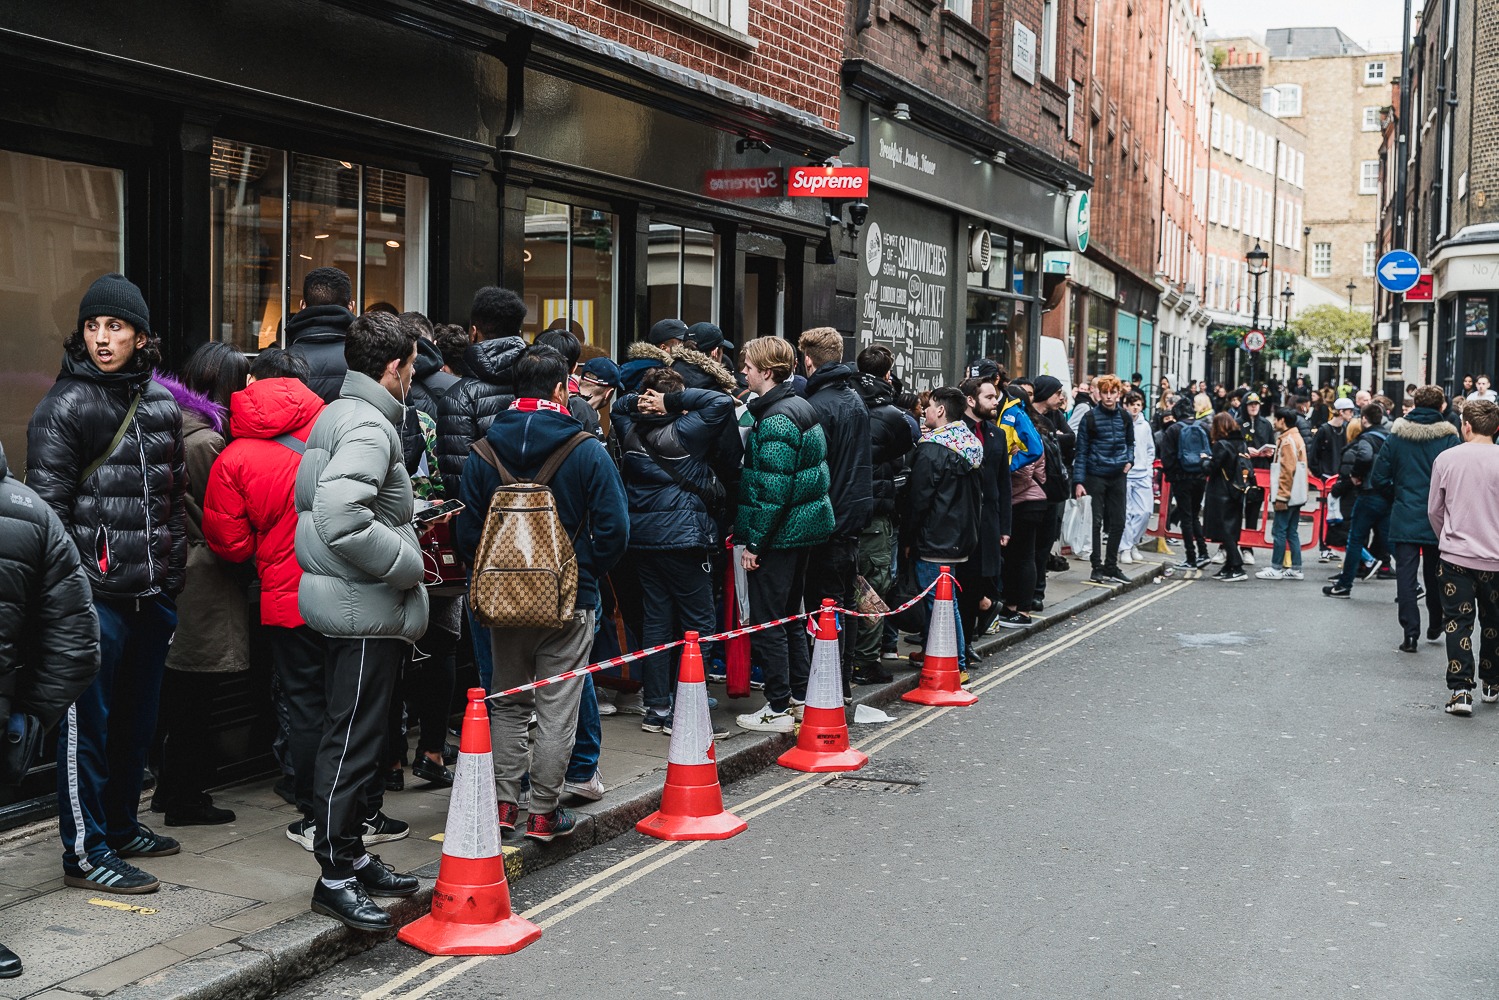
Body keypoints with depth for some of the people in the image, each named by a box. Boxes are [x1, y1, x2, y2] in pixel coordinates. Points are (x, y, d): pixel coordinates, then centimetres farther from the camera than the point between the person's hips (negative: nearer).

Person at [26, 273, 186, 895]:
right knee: (87, 723, 0)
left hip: (150, 594, 6)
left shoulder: (162, 405, 11)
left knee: (137, 720, 16)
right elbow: (48, 508, -10)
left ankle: (120, 825, 31)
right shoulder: (66, 406, -7)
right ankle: (85, 850, 8)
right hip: (96, 595, -6)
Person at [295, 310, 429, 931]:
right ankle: (336, 876, 4)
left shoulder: (335, 415, 14)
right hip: (365, 610, -11)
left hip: (356, 605, 11)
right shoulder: (368, 426, -18)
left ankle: (356, 853, 30)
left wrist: (411, 510, 20)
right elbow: (341, 519, -31)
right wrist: (407, 562, -18)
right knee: (351, 739, -4)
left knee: (357, 733, 18)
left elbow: (310, 495, 23)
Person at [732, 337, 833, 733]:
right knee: (791, 615, 18)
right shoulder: (802, 407, 11)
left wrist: (753, 541, -17)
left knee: (767, 622, -2)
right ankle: (800, 697, 26)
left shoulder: (775, 420, -19)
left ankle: (778, 709, 3)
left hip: (780, 533, -10)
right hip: (803, 529, 10)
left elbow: (772, 490, -23)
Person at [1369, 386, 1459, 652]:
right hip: (1438, 520, 0)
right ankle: (1435, 626, 28)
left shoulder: (1396, 436, -3)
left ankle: (1410, 633, -2)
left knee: (1406, 576, 2)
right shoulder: (1450, 438, -7)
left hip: (1404, 518, 0)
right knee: (1434, 575, 16)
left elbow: (1378, 479, -2)